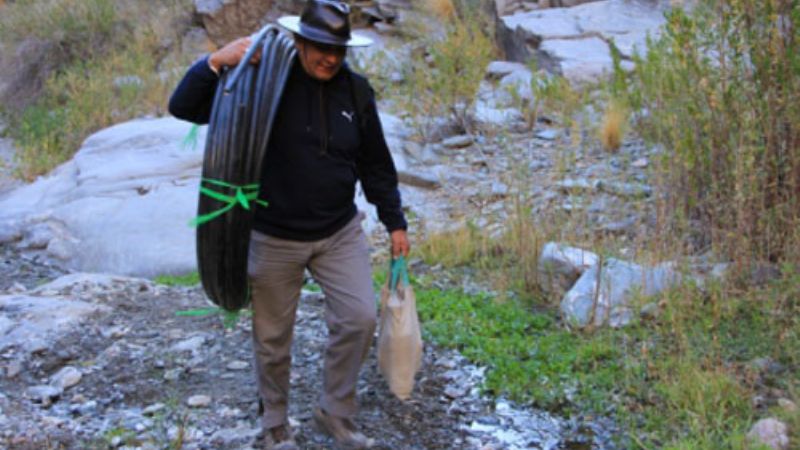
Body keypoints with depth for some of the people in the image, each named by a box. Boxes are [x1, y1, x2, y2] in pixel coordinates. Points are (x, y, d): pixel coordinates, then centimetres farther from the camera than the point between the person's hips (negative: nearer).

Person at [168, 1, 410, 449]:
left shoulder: (354, 91, -1)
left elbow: (375, 163, 9)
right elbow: (183, 107, -17)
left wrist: (395, 222, 10)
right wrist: (216, 62, -33)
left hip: (340, 232, 3)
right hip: (274, 239, -3)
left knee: (359, 319, -4)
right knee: (273, 337, 9)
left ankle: (336, 411, 20)